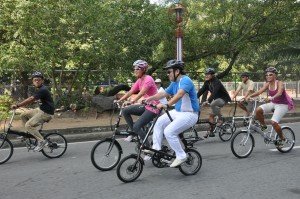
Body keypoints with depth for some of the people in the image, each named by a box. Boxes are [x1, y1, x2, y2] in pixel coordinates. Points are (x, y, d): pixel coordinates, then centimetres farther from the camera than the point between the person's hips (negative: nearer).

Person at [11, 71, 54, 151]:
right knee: (23, 115, 10)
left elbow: (31, 99, -30)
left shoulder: (43, 90, -21)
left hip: (46, 113, -10)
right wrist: (19, 105, 6)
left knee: (28, 125, -17)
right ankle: (30, 133, 18)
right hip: (40, 109, 10)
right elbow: (32, 100, 13)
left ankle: (41, 141, -10)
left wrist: (17, 105, -30)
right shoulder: (39, 89, 12)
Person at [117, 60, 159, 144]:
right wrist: (119, 101, -5)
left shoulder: (148, 79, -17)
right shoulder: (139, 80, 8)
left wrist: (133, 101, -43)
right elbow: (130, 92, 4)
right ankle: (134, 133, 10)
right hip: (146, 105, 9)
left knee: (136, 127, -15)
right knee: (125, 111, 1)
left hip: (153, 107, -9)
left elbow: (141, 93, -31)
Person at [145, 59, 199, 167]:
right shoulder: (174, 83, 10)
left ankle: (181, 156, -8)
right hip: (177, 112, 10)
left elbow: (179, 94, -36)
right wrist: (150, 98, 2)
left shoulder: (185, 80, -19)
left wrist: (166, 105, -48)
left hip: (189, 114, -10)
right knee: (159, 122, 5)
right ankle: (156, 148, 10)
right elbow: (164, 93, 15)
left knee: (169, 131, -22)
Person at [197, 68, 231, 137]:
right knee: (211, 116, 3)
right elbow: (201, 91, -6)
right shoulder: (207, 82, -1)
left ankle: (221, 119, -18)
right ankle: (211, 131, 13)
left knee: (212, 104, -35)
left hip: (223, 99, -8)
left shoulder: (216, 82, -25)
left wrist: (208, 101, -50)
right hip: (217, 99, 8)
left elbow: (214, 93, -38)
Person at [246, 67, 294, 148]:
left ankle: (282, 138, 3)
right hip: (273, 103, 6)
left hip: (282, 105, -6)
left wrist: (272, 98, -57)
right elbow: (259, 92, -15)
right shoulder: (267, 84, -3)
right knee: (258, 110, -20)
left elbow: (279, 93, -37)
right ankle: (263, 126, 6)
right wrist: (250, 96, -32)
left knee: (274, 122, -23)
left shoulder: (279, 83, -18)